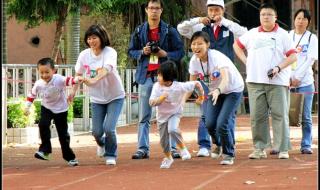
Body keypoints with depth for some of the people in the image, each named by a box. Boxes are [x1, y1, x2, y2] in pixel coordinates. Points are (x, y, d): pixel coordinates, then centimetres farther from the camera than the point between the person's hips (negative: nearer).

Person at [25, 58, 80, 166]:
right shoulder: (39, 84, -14)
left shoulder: (59, 80, -26)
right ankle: (45, 150, -16)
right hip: (46, 108, 2)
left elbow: (68, 80, -42)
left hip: (61, 110, -2)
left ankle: (69, 157, 19)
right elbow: (32, 95, 2)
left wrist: (77, 79, -61)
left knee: (63, 133, 4)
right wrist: (27, 107, 3)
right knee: (43, 125, -26)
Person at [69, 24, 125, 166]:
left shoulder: (110, 52, -21)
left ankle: (111, 155, 11)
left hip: (115, 97, -4)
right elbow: (79, 73, 9)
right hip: (96, 98, 4)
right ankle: (101, 144, 41)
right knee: (97, 131, 3)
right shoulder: (84, 55, -8)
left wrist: (94, 80, -56)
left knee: (109, 128, -16)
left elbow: (106, 69, -40)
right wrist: (74, 90, 6)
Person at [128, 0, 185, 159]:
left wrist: (165, 54, -11)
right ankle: (143, 148, 5)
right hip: (145, 76, 2)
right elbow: (131, 51, 14)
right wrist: (142, 52, -5)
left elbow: (180, 52, 5)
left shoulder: (169, 31, 3)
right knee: (144, 116, 2)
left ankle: (172, 148, 3)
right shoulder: (139, 31, 8)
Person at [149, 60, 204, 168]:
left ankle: (183, 148, -7)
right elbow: (151, 103, -21)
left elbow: (197, 84, -15)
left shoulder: (180, 87, -26)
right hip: (162, 115, 3)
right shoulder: (157, 86, -19)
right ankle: (168, 158, 40)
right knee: (163, 140, 11)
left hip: (175, 113, -3)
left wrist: (201, 96, -1)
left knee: (172, 129, -33)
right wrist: (161, 98, -38)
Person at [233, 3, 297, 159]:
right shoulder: (252, 34, 12)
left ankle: (283, 149, -4)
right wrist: (245, 61, 10)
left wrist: (278, 67, -14)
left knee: (280, 115, -6)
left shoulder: (283, 35, 4)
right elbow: (237, 45, 24)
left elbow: (292, 56, -1)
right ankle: (259, 148, 8)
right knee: (257, 116, 2)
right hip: (255, 82, 3)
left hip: (277, 82, -3)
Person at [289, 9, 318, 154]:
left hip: (304, 82, -1)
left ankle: (306, 145, 5)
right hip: (286, 81, 1)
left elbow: (310, 59, -3)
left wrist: (298, 78, -10)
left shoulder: (312, 38, 4)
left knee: (305, 116, 0)